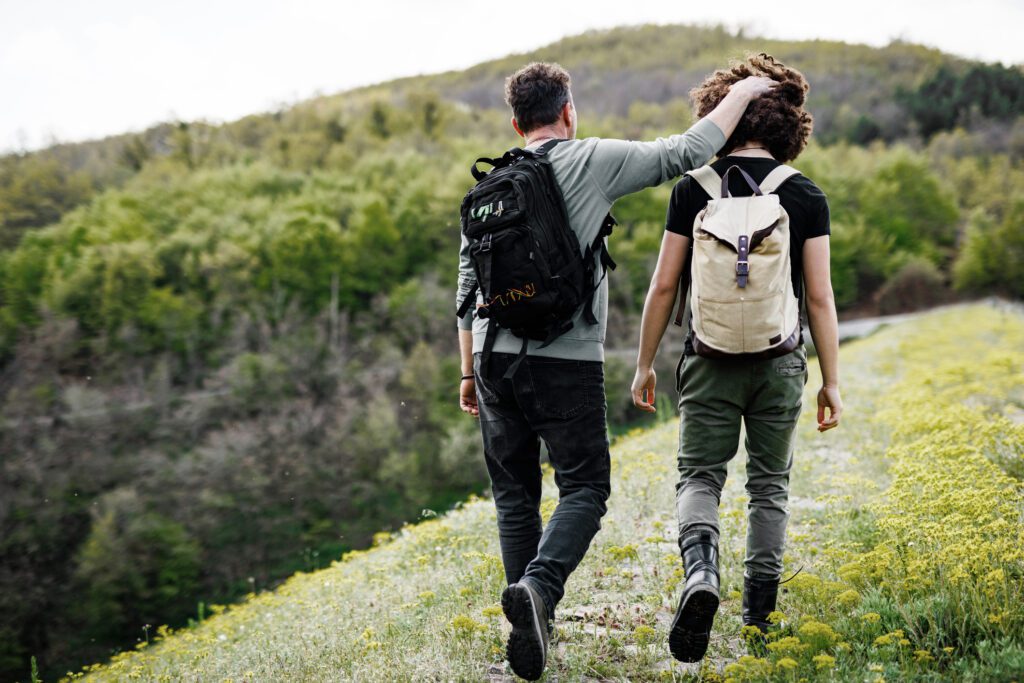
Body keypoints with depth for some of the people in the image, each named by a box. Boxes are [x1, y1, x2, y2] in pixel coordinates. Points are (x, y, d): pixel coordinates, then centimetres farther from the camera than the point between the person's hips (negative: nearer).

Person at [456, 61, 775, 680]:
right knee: (584, 489, 4)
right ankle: (538, 584, -21)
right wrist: (741, 94, 14)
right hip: (566, 362, -4)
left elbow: (468, 287, 13)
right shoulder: (594, 161, -2)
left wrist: (469, 371, 19)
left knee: (515, 495, 12)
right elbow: (688, 153, 0)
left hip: (495, 358, 5)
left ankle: (534, 625, 13)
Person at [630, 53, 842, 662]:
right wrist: (832, 381, 3)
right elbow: (820, 296, -4)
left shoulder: (693, 189, -2)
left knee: (700, 477, 7)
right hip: (780, 363, 1)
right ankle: (760, 607, 21)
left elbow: (663, 285, -2)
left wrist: (645, 363, 8)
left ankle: (702, 571, -20)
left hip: (711, 360, -1)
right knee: (770, 484, 16)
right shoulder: (806, 197, -2)